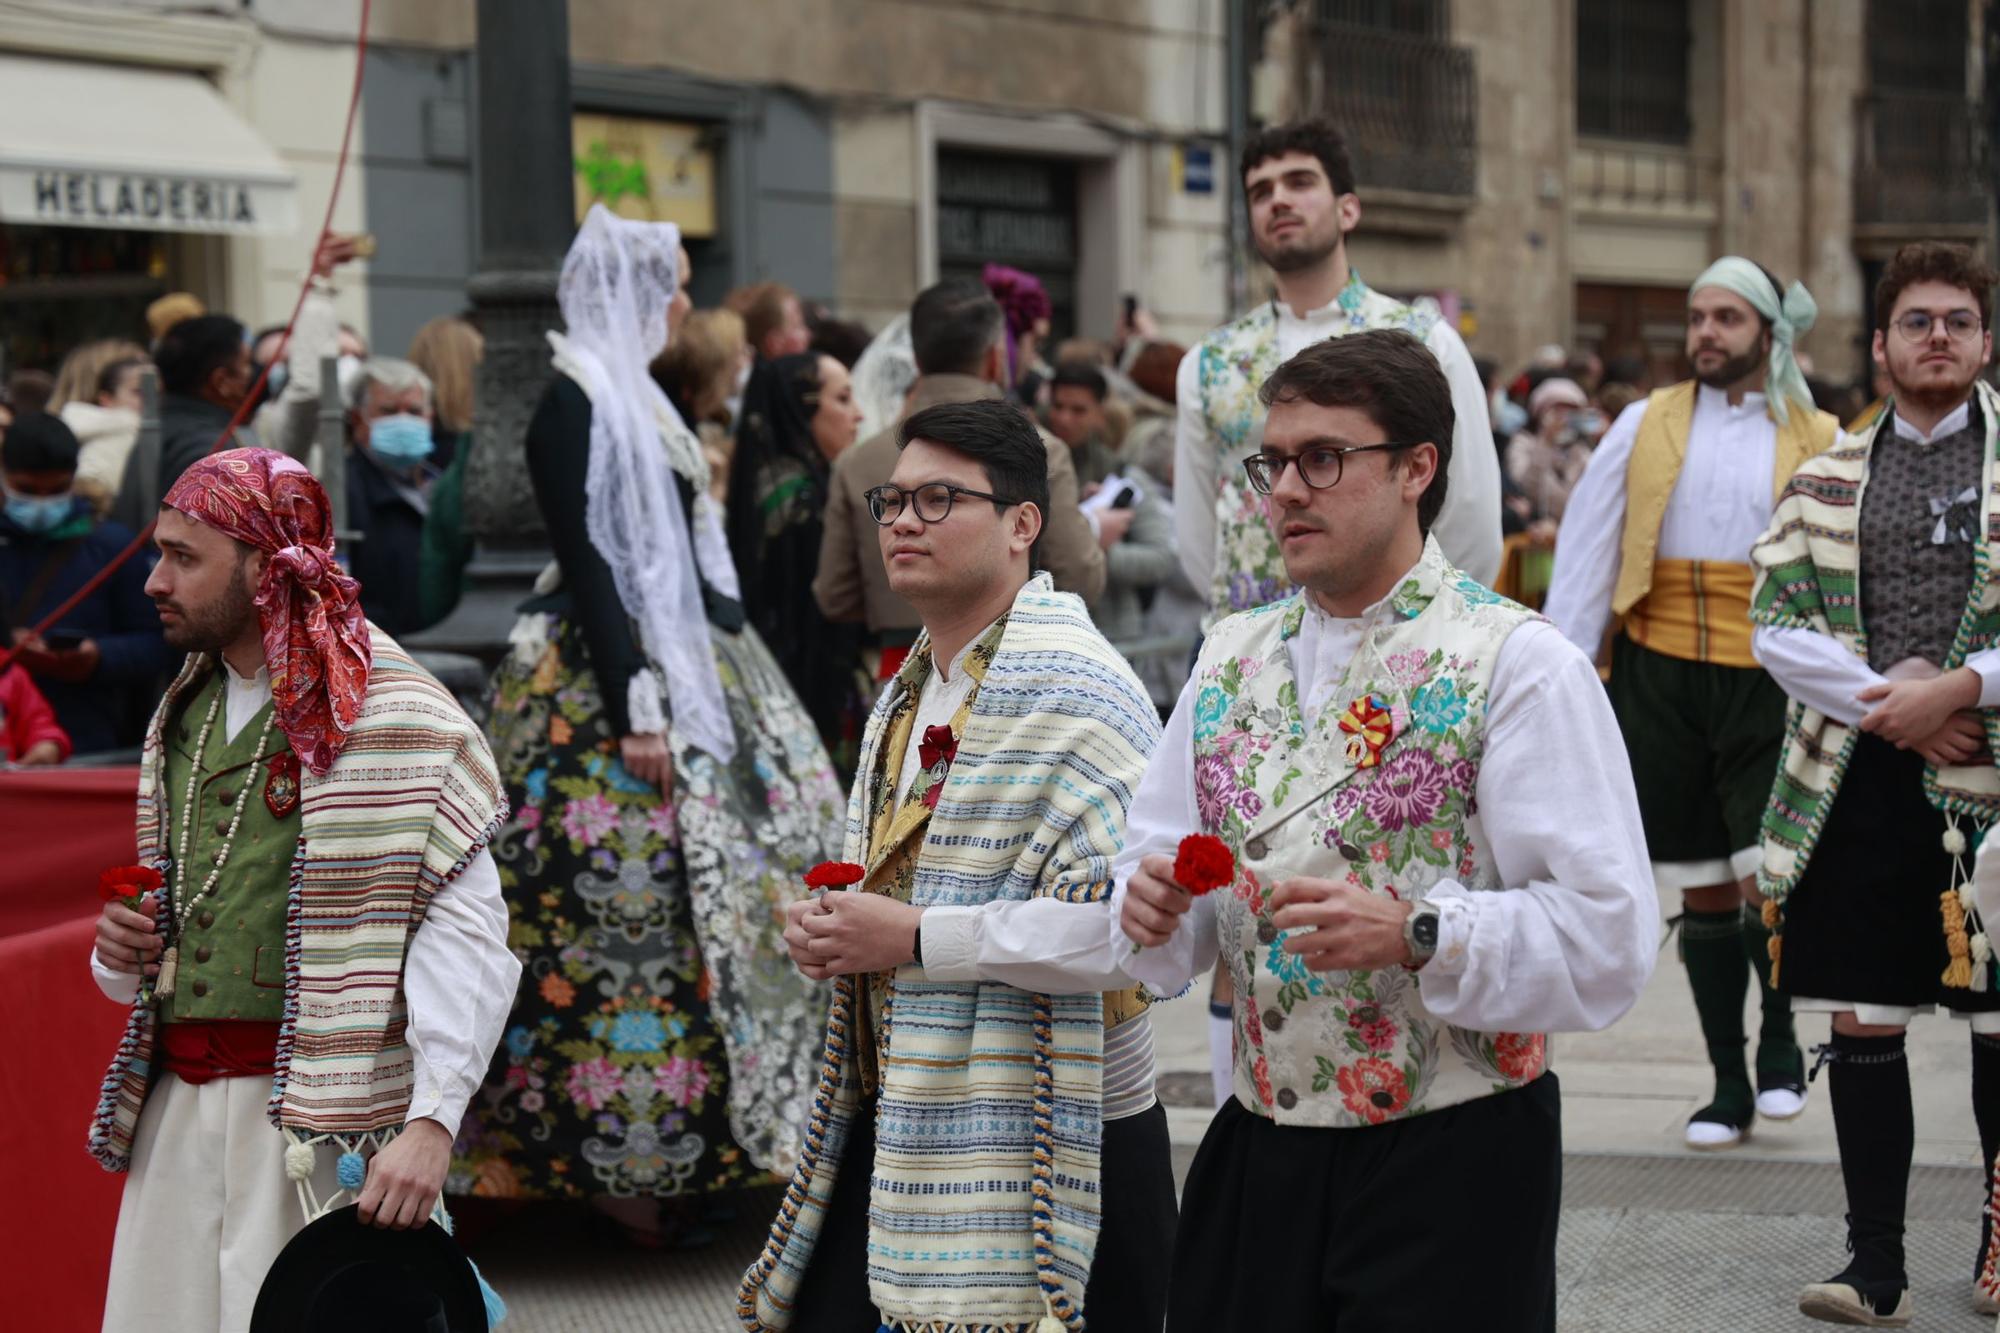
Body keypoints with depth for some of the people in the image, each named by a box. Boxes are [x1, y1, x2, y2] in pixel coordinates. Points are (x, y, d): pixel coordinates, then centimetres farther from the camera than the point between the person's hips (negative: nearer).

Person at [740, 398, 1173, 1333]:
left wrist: (918, 938, -22)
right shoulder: (907, 693, 14)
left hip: (1043, 1145, -8)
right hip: (890, 1122, 8)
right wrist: (822, 930, 4)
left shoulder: (1073, 689, -15)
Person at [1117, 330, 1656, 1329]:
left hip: (1454, 1166, -5)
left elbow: (1608, 941, -15)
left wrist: (1415, 935, -25)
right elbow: (1160, 856, 15)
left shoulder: (1517, 665, -8)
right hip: (1259, 1158, 5)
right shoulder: (1232, 660, 11)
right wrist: (1151, 904, -7)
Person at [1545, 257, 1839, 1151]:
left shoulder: (1819, 442, 5)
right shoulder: (1646, 426, 7)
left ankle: (1780, 1040, 16)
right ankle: (1728, 1085, 20)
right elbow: (1588, 550, 7)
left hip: (1767, 683, -2)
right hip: (1660, 676, 2)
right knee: (1702, 890, 8)